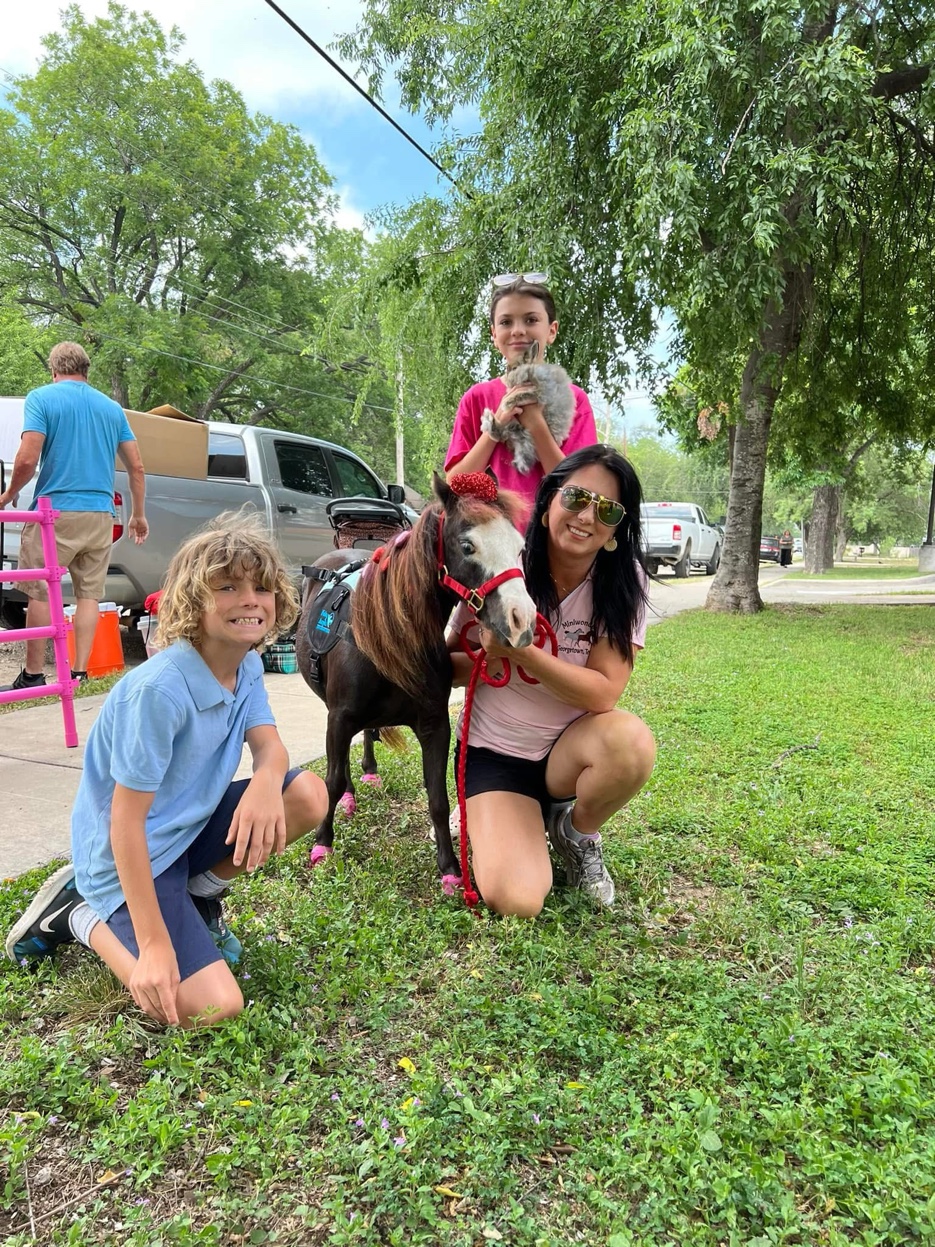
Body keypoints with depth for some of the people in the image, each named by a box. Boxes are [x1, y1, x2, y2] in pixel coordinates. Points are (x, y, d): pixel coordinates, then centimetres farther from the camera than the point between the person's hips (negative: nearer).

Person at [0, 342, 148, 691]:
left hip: (55, 509, -4)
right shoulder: (112, 407, 12)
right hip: (100, 514, 4)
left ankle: (33, 675, 10)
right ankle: (80, 672, 7)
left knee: (40, 593, 5)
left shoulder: (42, 398, -1)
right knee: (89, 594, 8)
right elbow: (136, 468, 10)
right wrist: (138, 515, 21)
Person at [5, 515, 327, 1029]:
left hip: (188, 827, 7)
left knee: (309, 796, -14)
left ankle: (200, 895, 9)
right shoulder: (159, 689, -29)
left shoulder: (248, 667, -4)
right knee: (213, 1007, -17)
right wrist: (154, 944, -24)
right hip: (129, 852, -7)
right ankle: (81, 915, 6)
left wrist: (266, 780, -35)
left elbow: (269, 745, -7)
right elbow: (125, 820, -25)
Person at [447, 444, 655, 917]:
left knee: (632, 741, -34)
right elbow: (446, 665, -4)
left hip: (570, 747, 2)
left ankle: (576, 831, 0)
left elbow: (603, 693, -20)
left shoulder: (622, 581, -13)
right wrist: (486, 659, -26)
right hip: (494, 752, -1)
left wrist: (519, 650, -31)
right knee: (515, 901, -22)